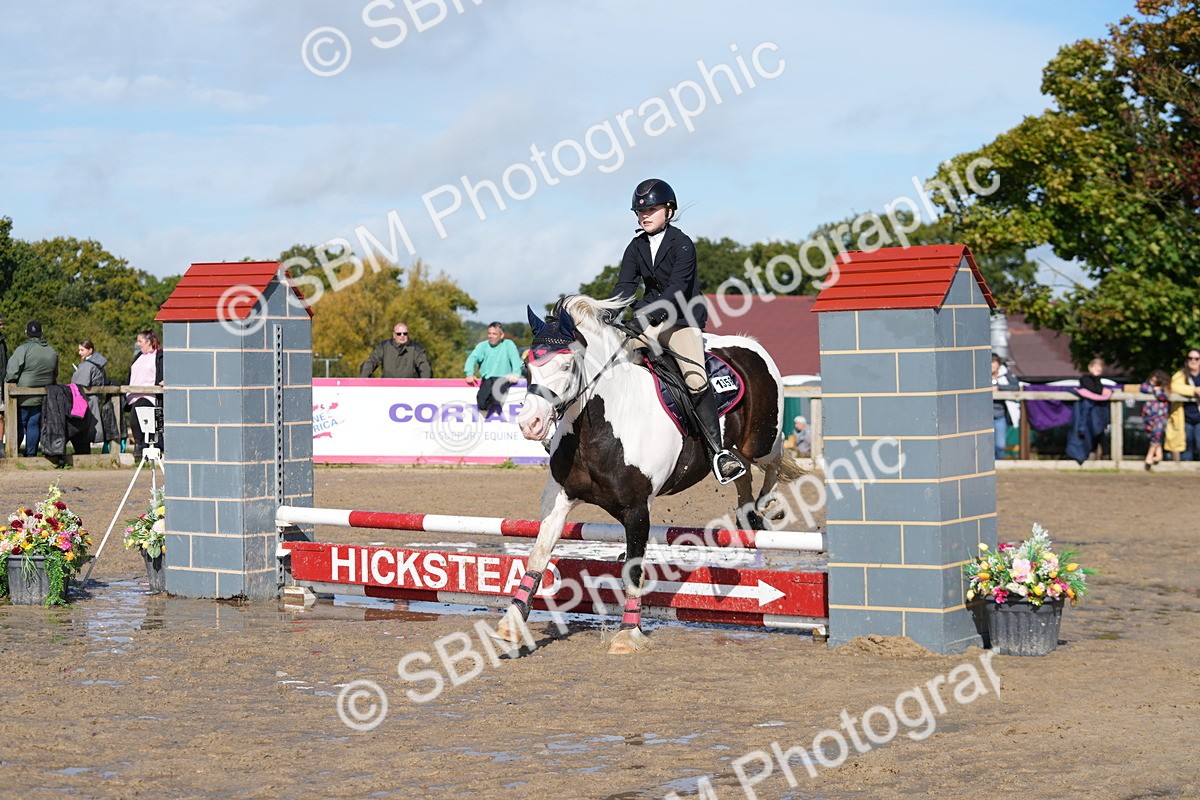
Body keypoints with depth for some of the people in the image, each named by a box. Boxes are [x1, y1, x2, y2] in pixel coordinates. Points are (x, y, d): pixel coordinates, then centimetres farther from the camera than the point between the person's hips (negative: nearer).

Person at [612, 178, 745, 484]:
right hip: (648, 319, 6)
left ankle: (718, 452, -24)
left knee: (696, 380, -25)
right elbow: (624, 287, 0)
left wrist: (647, 316, -36)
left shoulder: (682, 244, -10)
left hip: (682, 319, -6)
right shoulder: (636, 248, 8)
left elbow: (677, 288, -22)